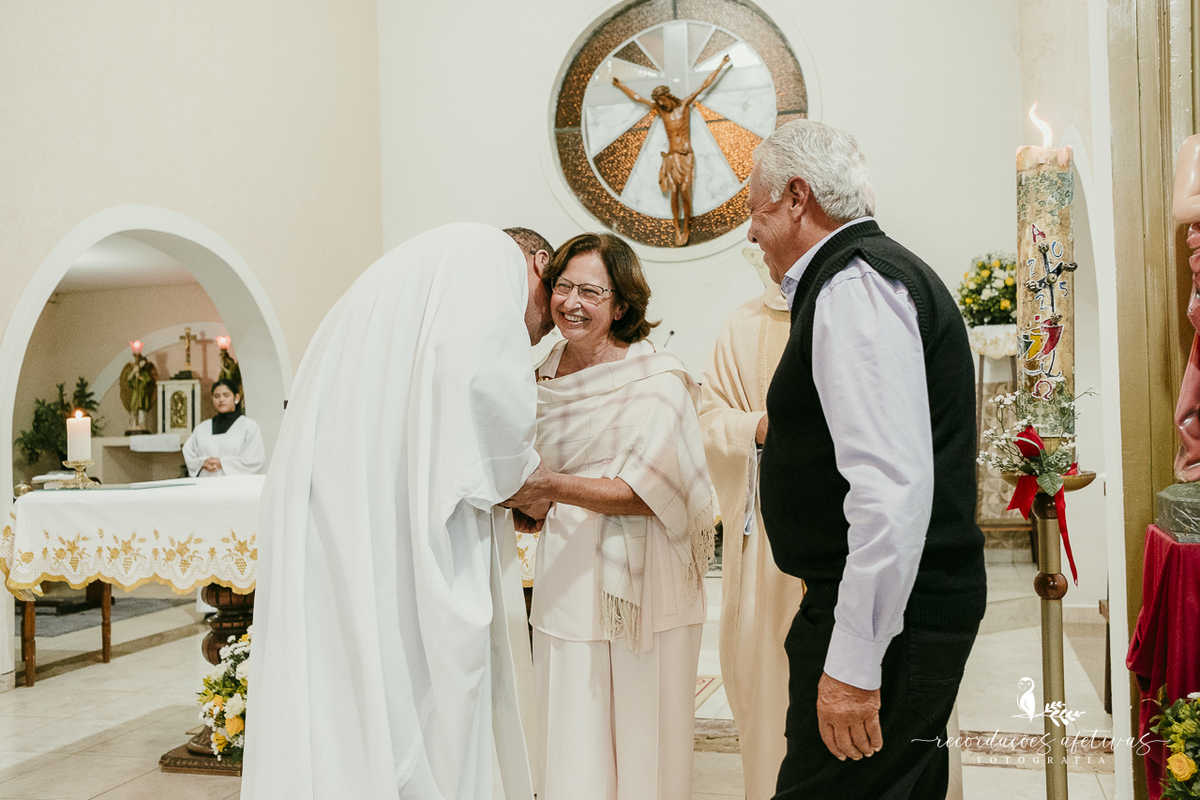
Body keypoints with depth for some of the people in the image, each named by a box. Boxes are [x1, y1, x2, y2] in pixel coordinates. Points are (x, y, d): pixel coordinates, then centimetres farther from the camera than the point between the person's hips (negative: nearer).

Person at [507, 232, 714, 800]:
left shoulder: (657, 379, -8)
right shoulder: (547, 375, 9)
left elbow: (644, 492, -16)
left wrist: (555, 488, -25)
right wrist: (525, 503, 2)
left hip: (637, 580, -4)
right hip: (566, 577, 5)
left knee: (639, 741, 2)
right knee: (571, 742, 7)